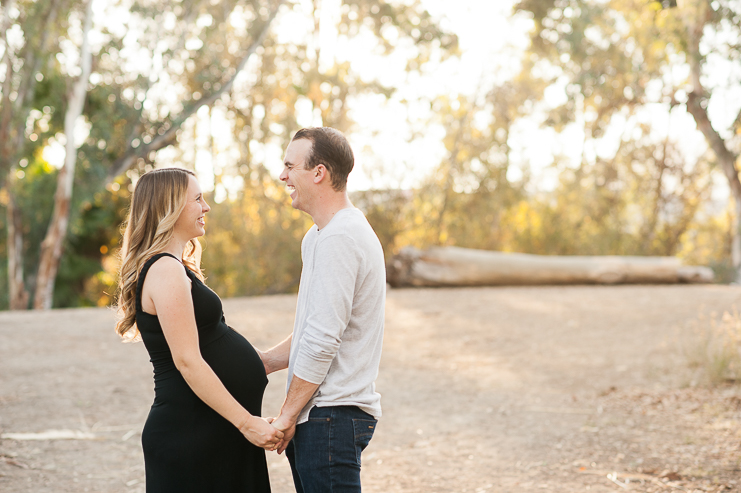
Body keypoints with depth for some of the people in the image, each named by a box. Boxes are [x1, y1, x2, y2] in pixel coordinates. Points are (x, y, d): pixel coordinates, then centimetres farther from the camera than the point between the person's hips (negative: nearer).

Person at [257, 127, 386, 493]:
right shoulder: (321, 236, 18)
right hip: (327, 414, 10)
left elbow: (322, 340, -20)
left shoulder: (338, 239, -17)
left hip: (331, 417, -10)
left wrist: (288, 415, -14)